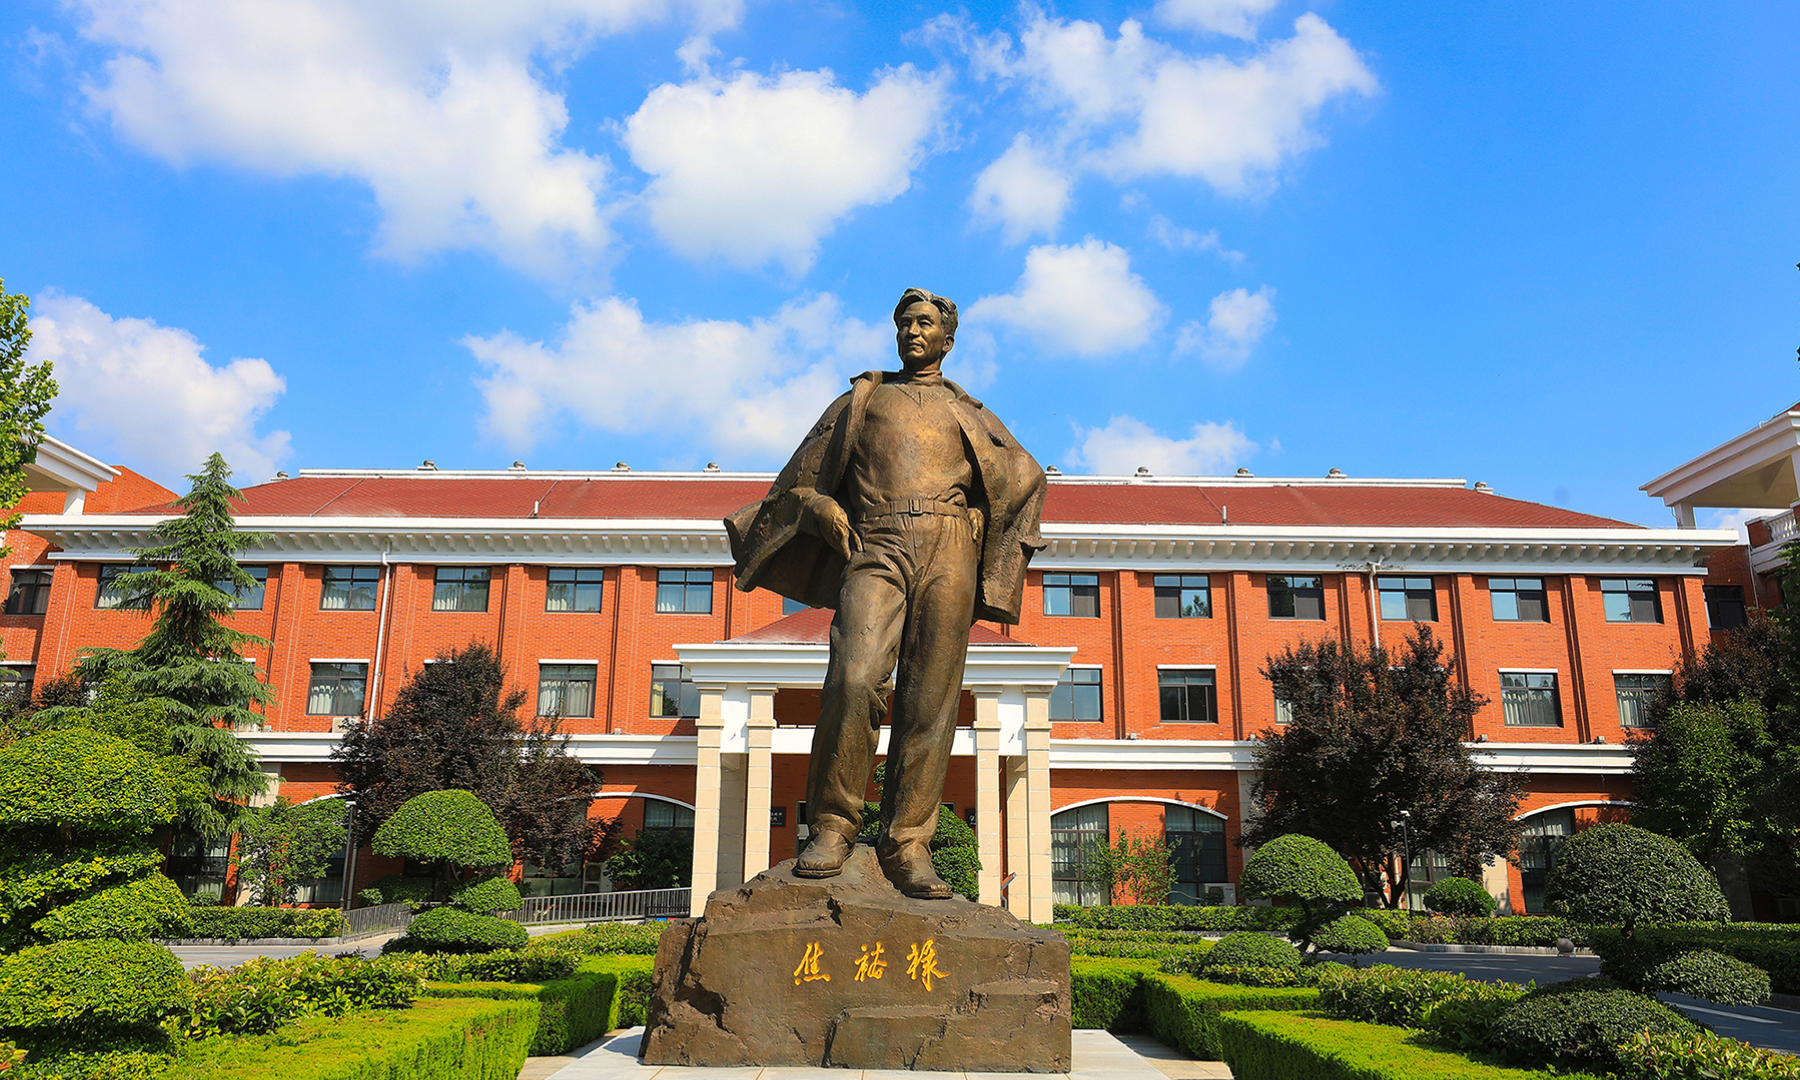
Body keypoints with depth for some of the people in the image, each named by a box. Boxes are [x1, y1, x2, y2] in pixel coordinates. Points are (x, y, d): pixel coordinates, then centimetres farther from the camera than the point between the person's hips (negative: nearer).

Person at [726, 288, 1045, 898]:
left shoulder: (968, 414, 27)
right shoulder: (860, 400, 26)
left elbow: (1024, 479, 25)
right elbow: (804, 476, 24)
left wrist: (988, 559, 11)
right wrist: (823, 508, 2)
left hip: (947, 553, 1)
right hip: (876, 550, -1)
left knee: (930, 699, -8)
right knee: (855, 679, -22)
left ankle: (907, 846, -5)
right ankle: (833, 828, -12)